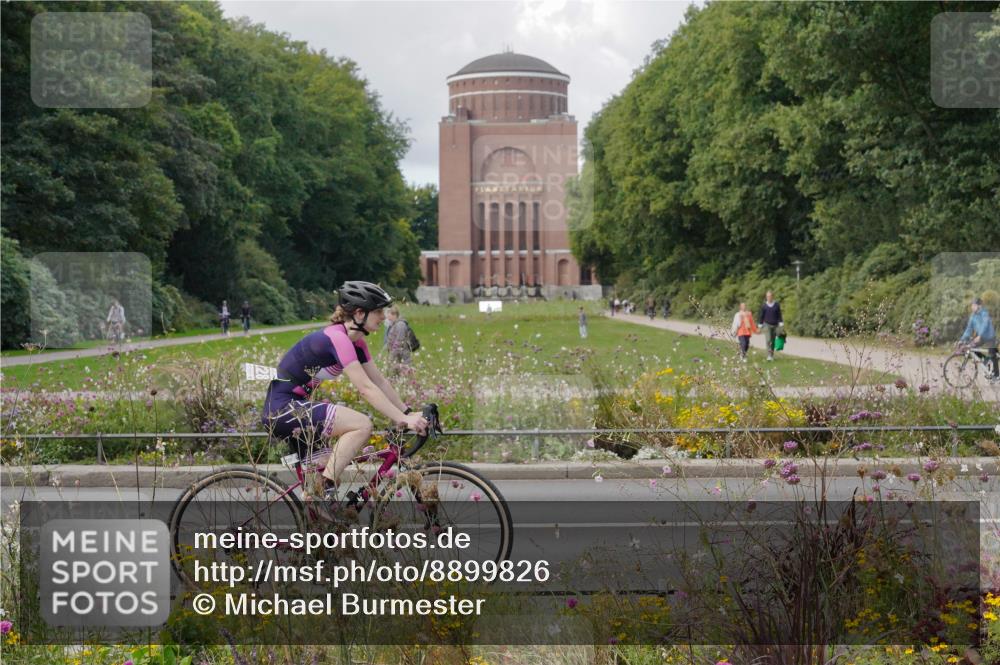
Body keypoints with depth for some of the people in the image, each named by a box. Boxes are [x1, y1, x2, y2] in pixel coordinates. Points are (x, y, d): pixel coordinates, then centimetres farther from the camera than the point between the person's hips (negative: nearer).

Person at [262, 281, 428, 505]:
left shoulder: (355, 342, 10)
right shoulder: (337, 338, -20)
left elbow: (380, 382, 10)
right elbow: (366, 389, -25)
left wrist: (409, 413, 1)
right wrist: (403, 420, -27)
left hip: (290, 410, 10)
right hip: (283, 408, -10)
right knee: (362, 425, -19)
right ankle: (327, 490, -17)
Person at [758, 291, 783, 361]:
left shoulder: (776, 305, 1)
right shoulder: (764, 306, 0)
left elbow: (779, 315, 5)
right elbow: (761, 316, 6)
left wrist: (781, 323, -3)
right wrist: (760, 325, 5)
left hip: (775, 325, 2)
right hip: (767, 324, -2)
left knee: (773, 341, 7)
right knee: (768, 340, -14)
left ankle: (772, 355, 18)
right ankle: (769, 355, -19)